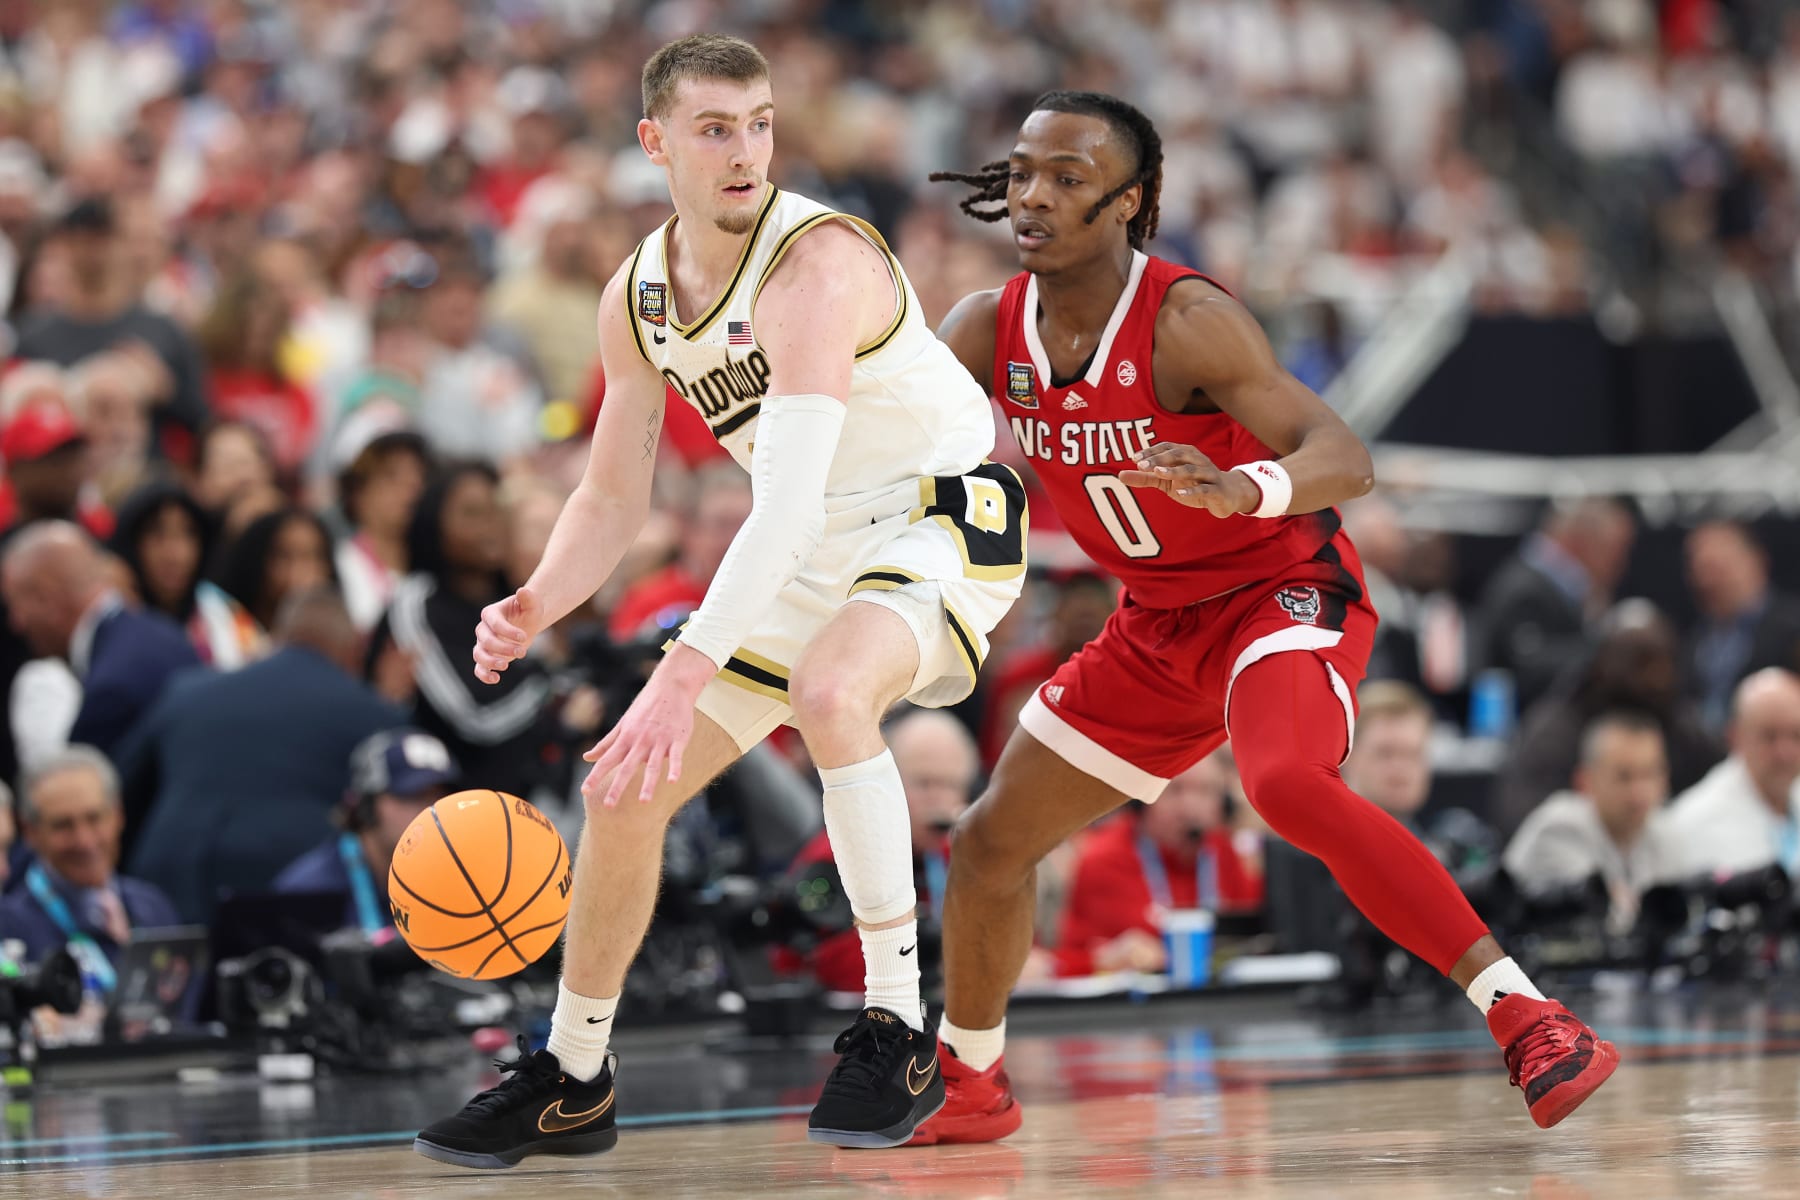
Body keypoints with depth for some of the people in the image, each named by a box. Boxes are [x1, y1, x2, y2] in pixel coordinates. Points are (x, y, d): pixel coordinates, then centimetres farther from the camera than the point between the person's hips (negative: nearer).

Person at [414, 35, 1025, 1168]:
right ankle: (573, 1082, 24)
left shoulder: (816, 265, -29)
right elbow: (614, 500, 6)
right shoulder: (638, 298, -3)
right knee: (629, 793, 5)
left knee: (830, 693, -38)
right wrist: (536, 606, -16)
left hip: (943, 516, -8)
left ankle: (900, 1036, -26)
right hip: (809, 553, 8)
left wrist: (685, 677, -45)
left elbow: (788, 502, -38)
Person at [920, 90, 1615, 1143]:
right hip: (1160, 625, 8)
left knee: (1286, 782, -37)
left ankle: (1528, 1018, -37)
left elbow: (1347, 459, -34)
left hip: (1286, 592, -8)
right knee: (993, 840, 11)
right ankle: (969, 1086, 35)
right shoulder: (989, 330, -6)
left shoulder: (1186, 321, -25)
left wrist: (1243, 488, -55)